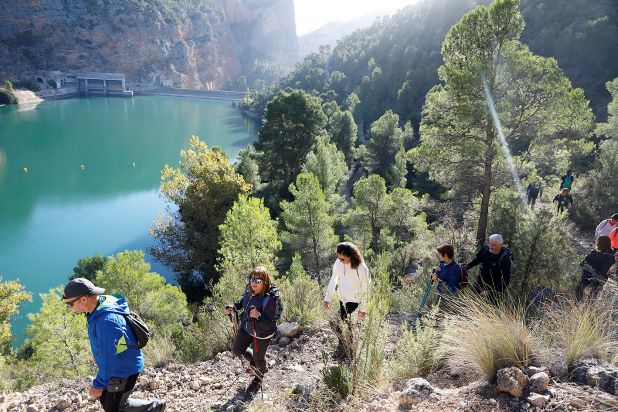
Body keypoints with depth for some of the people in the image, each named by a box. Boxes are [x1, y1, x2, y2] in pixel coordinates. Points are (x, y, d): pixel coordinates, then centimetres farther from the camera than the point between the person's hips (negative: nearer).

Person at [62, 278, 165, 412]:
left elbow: (108, 358, -28)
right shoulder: (102, 303, -6)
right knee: (105, 398, 22)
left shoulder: (106, 321, -35)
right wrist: (98, 356, 22)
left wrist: (98, 385, -18)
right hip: (116, 366, 9)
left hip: (125, 370, -9)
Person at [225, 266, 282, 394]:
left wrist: (258, 316, -50)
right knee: (237, 350, 21)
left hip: (262, 333, -6)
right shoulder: (249, 290, -16)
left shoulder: (270, 300, -36)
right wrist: (234, 307, -8)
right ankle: (254, 363, 53)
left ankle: (258, 379, 52)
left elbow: (268, 325, -33)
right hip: (246, 327, 6)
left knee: (258, 358, 16)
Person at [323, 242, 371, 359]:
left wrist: (363, 309, -13)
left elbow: (366, 289, -18)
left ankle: (344, 348, 14)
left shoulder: (361, 269, -27)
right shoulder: (339, 262, -13)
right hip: (342, 297, 5)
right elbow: (333, 280, -1)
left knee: (339, 324, -8)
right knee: (345, 321, 14)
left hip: (354, 299, -5)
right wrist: (327, 298, 0)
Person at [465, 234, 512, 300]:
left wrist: (490, 293, -29)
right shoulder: (486, 249, -13)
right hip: (480, 282, 6)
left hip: (494, 288, -6)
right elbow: (477, 259, 10)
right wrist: (466, 267, 1)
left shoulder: (505, 259, -29)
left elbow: (506, 280, -28)